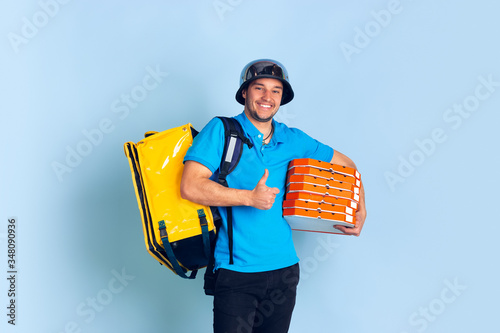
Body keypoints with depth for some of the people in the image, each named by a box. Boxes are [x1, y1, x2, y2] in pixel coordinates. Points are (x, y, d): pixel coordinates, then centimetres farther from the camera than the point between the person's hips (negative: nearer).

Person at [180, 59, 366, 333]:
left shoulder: (293, 140, 9)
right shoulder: (222, 130, -4)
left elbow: (346, 165, 22)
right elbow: (190, 187, -15)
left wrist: (360, 209, 9)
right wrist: (250, 198, -15)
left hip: (284, 270, 4)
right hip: (236, 272, -4)